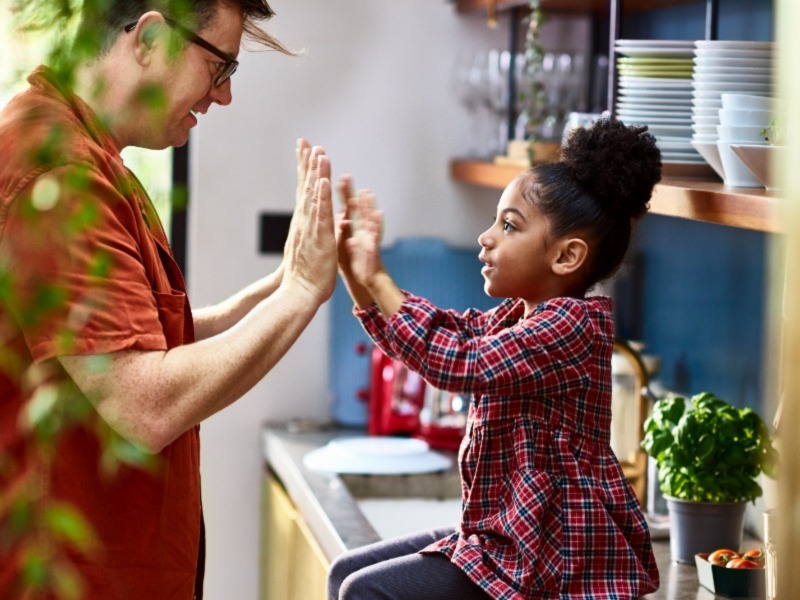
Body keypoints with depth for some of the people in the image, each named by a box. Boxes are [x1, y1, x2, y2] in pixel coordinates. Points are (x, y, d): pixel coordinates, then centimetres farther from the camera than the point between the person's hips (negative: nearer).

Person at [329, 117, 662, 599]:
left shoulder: (572, 323, -20)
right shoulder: (516, 316, 10)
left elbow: (459, 363, -31)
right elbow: (432, 338, 16)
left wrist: (377, 278, -24)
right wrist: (353, 268, 3)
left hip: (553, 554, -10)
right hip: (504, 533, 10)